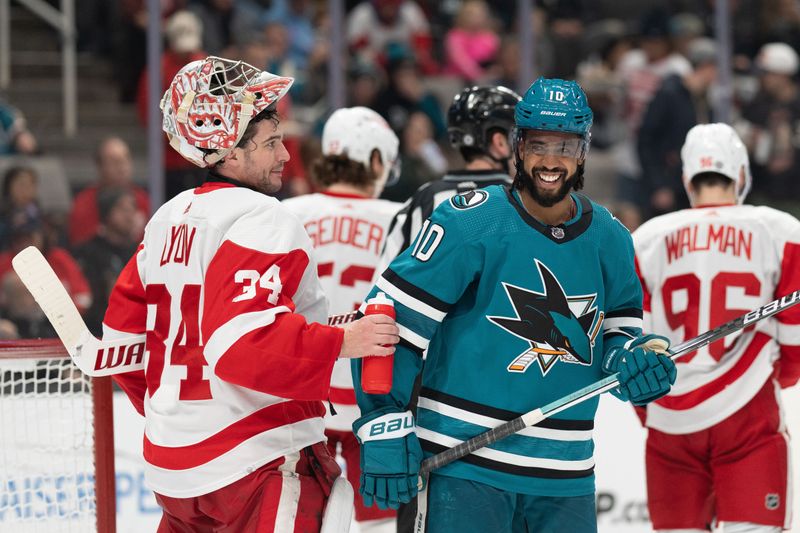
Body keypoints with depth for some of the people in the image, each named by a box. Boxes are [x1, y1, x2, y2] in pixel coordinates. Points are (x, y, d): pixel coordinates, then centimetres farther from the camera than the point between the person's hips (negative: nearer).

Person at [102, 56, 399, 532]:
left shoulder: (171, 218, 13)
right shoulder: (262, 221, -14)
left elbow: (126, 331, 20)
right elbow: (240, 342, -27)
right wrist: (341, 342, -27)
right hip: (257, 462, -9)